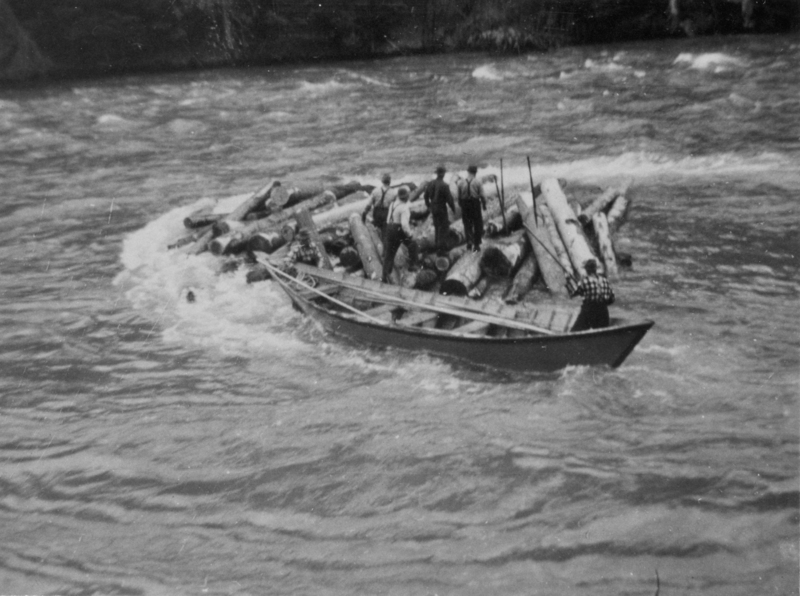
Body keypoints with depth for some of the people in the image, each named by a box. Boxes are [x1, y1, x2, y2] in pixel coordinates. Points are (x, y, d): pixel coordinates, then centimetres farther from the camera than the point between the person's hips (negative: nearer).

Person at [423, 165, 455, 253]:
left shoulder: (431, 184, -2)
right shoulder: (444, 185, -21)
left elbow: (426, 196, 7)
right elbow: (449, 198, -18)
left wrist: (428, 206, 21)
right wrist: (453, 208, -4)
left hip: (433, 207, 6)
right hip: (441, 208, -6)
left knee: (437, 226, 22)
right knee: (443, 227, 5)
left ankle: (437, 242, 35)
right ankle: (441, 246, 7)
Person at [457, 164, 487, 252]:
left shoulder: (460, 182, -3)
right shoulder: (477, 182, -8)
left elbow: (459, 196, 1)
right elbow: (482, 195, -7)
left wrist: (461, 205, 13)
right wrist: (484, 205, 6)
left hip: (465, 205, 2)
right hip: (475, 204, -1)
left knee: (467, 225, 13)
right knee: (477, 225, 10)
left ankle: (469, 241, -5)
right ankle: (476, 245, 12)